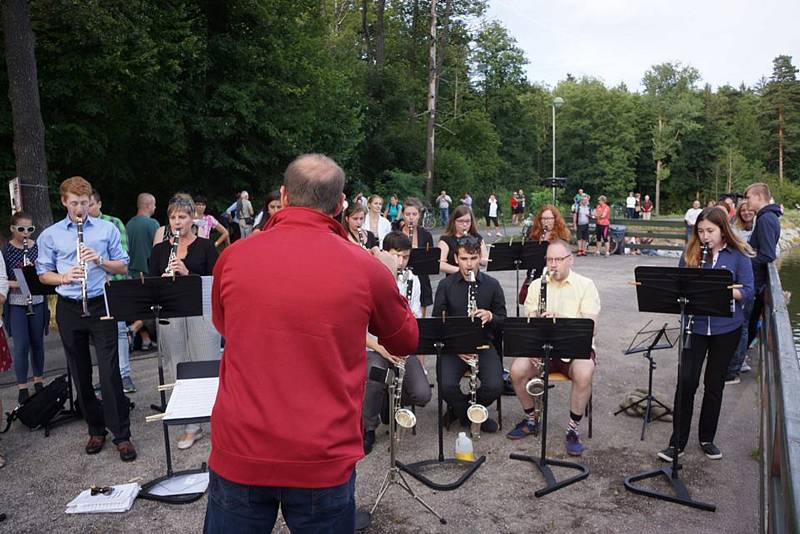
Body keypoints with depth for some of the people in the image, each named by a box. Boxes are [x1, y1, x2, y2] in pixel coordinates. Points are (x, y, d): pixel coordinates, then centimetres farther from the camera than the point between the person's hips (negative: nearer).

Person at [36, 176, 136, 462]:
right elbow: (43, 274, 7)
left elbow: (123, 267, 6)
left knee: (109, 372, -5)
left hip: (101, 306, -2)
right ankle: (95, 430, 25)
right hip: (69, 310, 2)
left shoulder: (107, 229, 4)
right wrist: (64, 277, -14)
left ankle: (122, 435, 3)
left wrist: (100, 260, -14)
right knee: (80, 374, 10)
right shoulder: (49, 235, 5)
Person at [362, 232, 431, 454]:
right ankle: (368, 429, -3)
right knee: (374, 382, -34)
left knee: (422, 395, -18)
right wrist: (380, 349, -22)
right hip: (374, 348, -3)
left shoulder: (412, 280, 6)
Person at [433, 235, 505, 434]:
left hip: (483, 345, 1)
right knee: (447, 386, -26)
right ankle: (471, 415, 7)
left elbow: (503, 322, 8)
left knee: (495, 387, -22)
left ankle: (460, 409, 10)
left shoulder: (492, 285, 5)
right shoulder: (445, 286, 3)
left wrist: (490, 316, -17)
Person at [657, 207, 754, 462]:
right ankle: (677, 441, 7)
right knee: (686, 382, -4)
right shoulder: (690, 253, 0)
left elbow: (748, 291, -7)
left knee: (714, 384, 10)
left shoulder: (739, 256, -4)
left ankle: (707, 438, 28)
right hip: (696, 326, 1)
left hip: (726, 329, 0)